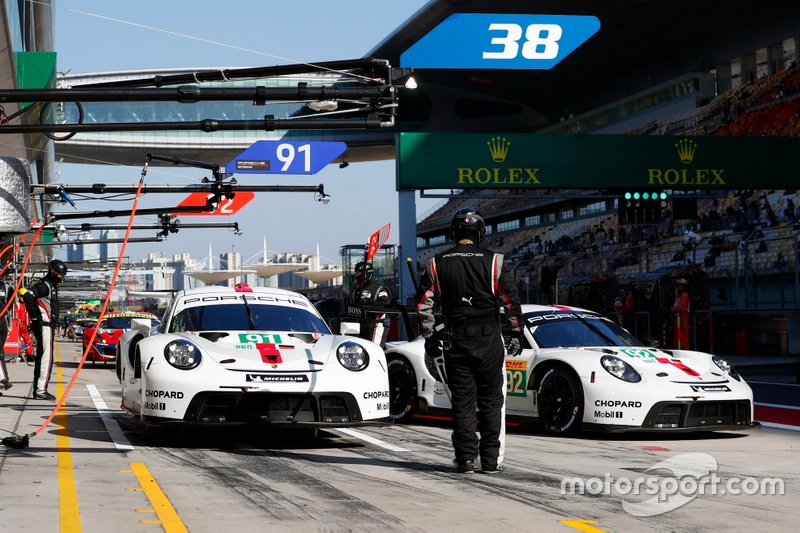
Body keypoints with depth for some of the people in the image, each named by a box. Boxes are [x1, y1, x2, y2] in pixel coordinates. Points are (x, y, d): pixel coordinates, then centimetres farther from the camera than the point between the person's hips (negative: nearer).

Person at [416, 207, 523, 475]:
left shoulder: (437, 264, 3)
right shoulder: (493, 262, -3)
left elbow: (424, 304, 2)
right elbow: (511, 301, -4)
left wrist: (429, 337, 11)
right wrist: (517, 333, 6)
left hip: (455, 342, 1)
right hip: (489, 341, -1)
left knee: (462, 402, 6)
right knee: (492, 401, 5)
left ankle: (465, 458, 4)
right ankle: (491, 460, 4)